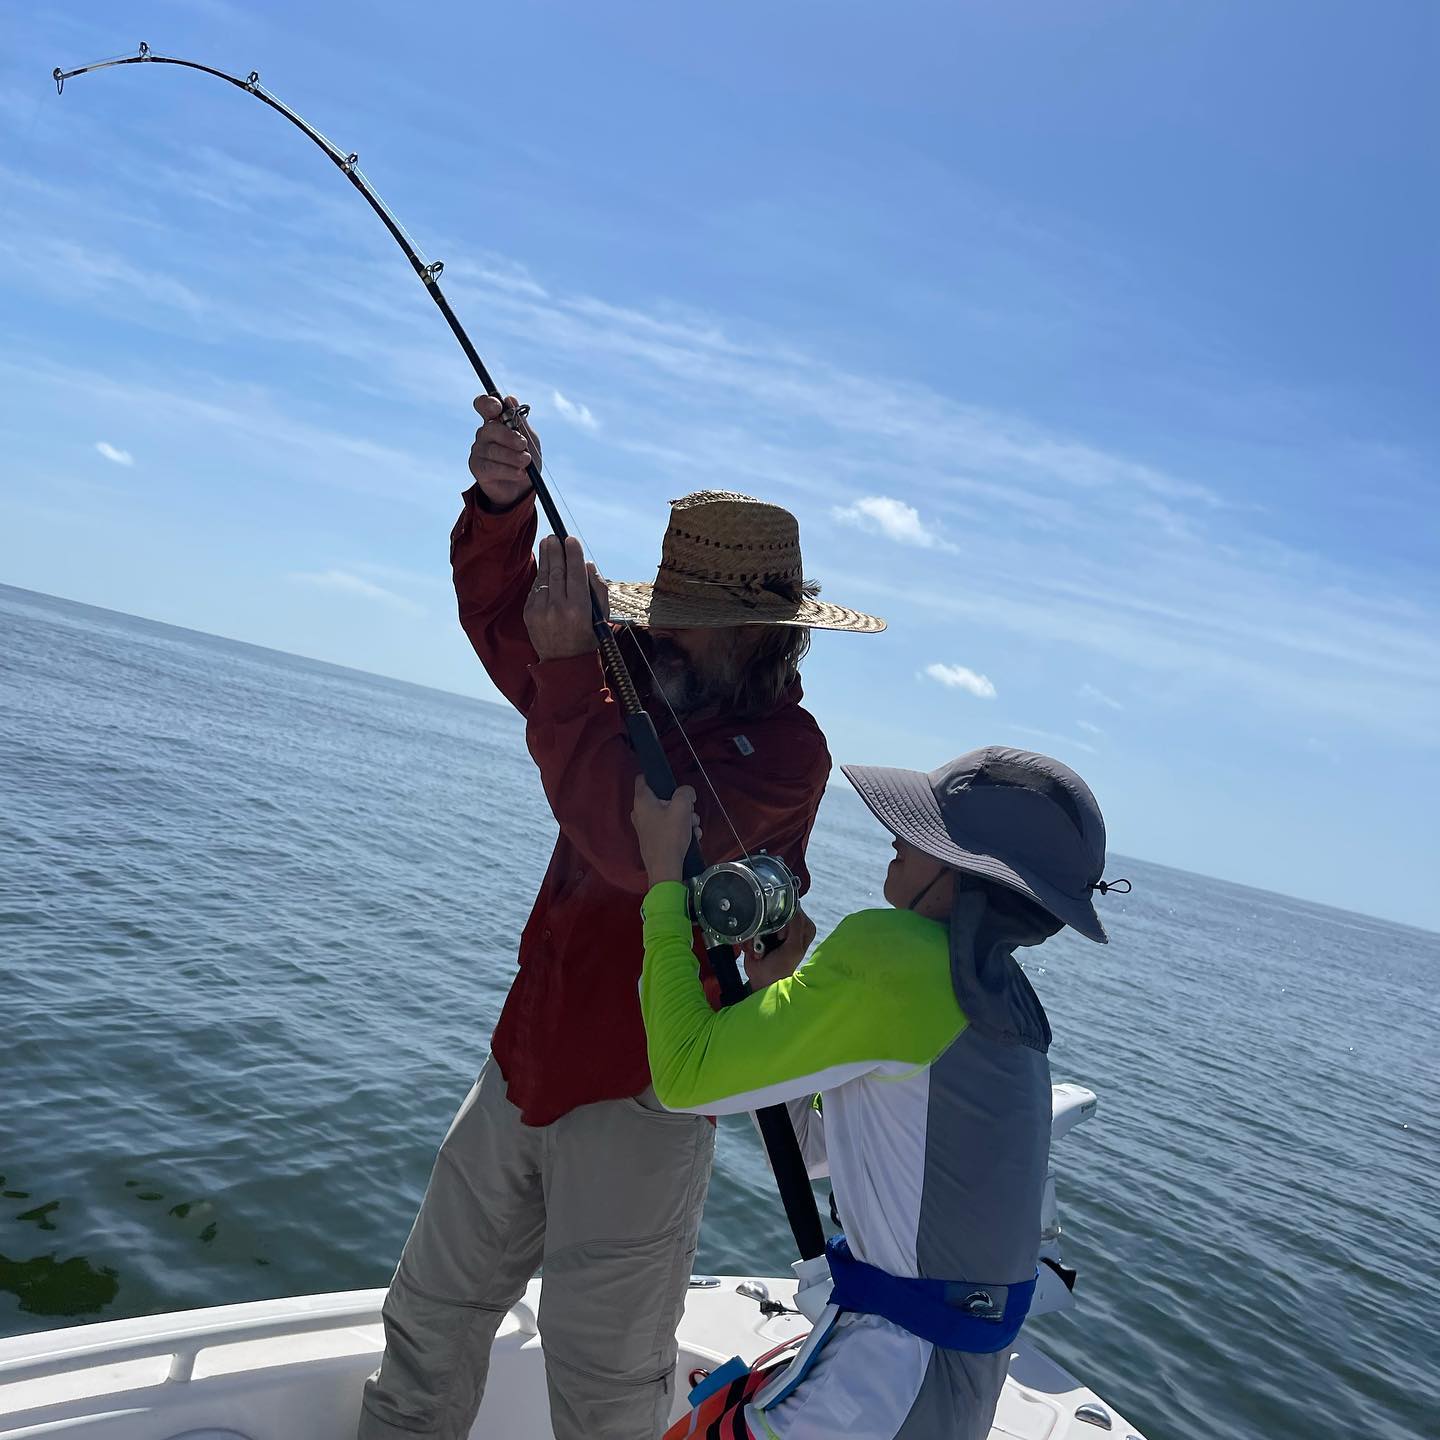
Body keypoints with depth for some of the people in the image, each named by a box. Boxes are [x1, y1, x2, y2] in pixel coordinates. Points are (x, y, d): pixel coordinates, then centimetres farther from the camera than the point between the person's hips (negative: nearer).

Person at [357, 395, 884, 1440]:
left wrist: (570, 669, -28)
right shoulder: (659, 693, 4)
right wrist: (502, 506, -12)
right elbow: (502, 620, 6)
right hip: (524, 1064, 7)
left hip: (637, 1091, -7)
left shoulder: (786, 747, -18)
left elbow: (641, 849, -32)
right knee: (430, 1318, 20)